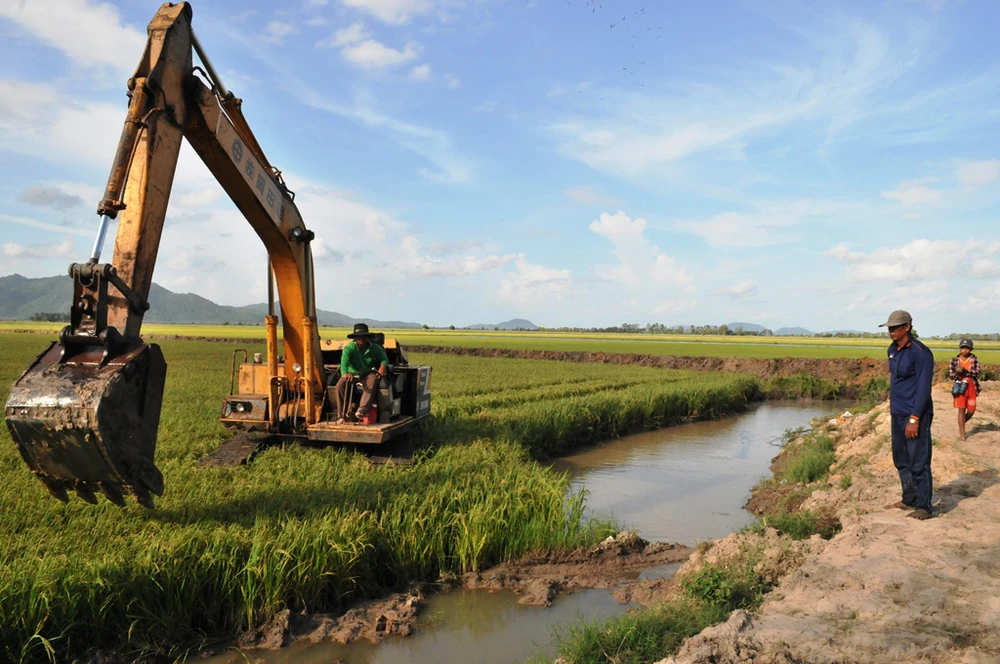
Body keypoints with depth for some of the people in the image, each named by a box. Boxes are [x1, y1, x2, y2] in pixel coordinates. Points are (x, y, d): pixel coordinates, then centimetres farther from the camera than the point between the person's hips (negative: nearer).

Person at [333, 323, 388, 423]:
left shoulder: (375, 348, -5)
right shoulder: (349, 348, -14)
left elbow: (384, 359, 3)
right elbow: (344, 361, -31)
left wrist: (383, 366, -24)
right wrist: (345, 373, -53)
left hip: (368, 373, 0)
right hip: (352, 373, 0)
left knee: (371, 384, -35)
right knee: (340, 386, -27)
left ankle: (362, 410, -46)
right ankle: (341, 415, -21)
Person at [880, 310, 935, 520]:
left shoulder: (920, 353, -15)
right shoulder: (892, 350, 10)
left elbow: (923, 389, -17)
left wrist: (914, 419, -20)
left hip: (915, 416, -9)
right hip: (897, 415, 9)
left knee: (918, 463, -4)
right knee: (901, 460, 16)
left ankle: (924, 508, 4)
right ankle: (909, 500, 27)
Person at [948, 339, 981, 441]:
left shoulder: (974, 359, -1)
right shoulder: (954, 360, -2)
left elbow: (978, 372, -11)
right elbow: (950, 375, -1)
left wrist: (965, 371, -24)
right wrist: (958, 373, -22)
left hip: (972, 388, 2)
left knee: (971, 411, 6)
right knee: (961, 409, -4)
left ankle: (961, 425, 34)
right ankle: (962, 433, 5)